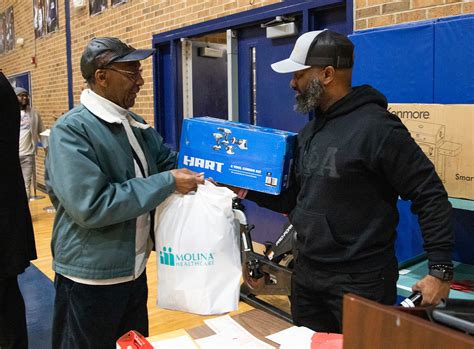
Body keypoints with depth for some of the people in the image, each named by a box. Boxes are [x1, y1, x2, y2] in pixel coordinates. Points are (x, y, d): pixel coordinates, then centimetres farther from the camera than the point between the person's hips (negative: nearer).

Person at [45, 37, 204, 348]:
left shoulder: (136, 124, 5)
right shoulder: (71, 130, -20)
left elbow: (169, 161, 9)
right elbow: (91, 206, -29)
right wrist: (168, 183, -27)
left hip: (134, 269, 8)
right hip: (91, 278, -8)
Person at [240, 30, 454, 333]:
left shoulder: (376, 127, -17)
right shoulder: (311, 131, 10)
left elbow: (431, 196, -15)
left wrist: (441, 269, -16)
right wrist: (247, 190, 2)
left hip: (360, 282, -8)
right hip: (306, 274, 8)